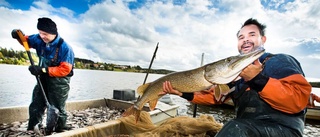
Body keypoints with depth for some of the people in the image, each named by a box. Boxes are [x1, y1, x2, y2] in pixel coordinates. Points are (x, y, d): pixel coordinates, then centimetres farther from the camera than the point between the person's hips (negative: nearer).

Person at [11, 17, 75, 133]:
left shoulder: (65, 48, -26)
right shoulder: (39, 39, -5)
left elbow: (65, 69, -27)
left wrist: (43, 70, -28)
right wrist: (19, 36, -6)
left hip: (59, 83, -6)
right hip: (44, 79, 7)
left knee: (57, 109, 6)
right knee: (35, 106, 17)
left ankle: (61, 129, 26)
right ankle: (30, 130, 34)